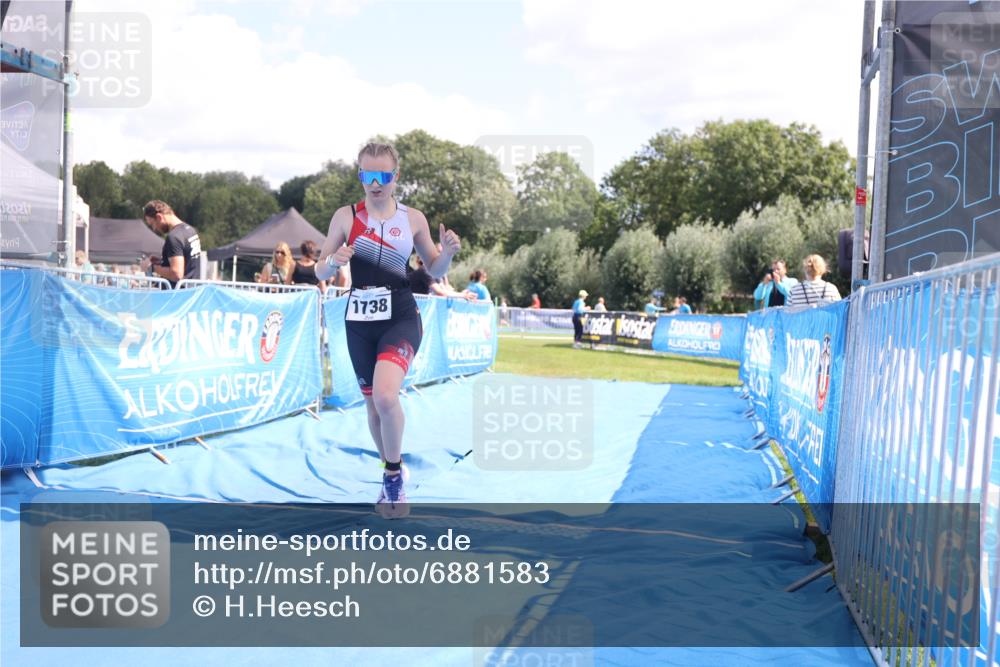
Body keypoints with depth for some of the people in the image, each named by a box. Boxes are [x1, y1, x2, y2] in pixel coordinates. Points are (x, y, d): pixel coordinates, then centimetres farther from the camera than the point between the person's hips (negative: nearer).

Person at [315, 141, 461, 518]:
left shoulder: (413, 219, 0)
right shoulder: (345, 217, -1)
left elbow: (435, 271, 9)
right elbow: (320, 274, 2)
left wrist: (448, 252, -12)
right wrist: (333, 260, -21)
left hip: (401, 318, -2)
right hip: (360, 322, 2)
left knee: (385, 395, -25)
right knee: (373, 403, 12)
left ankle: (394, 474, -1)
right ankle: (391, 478, 36)